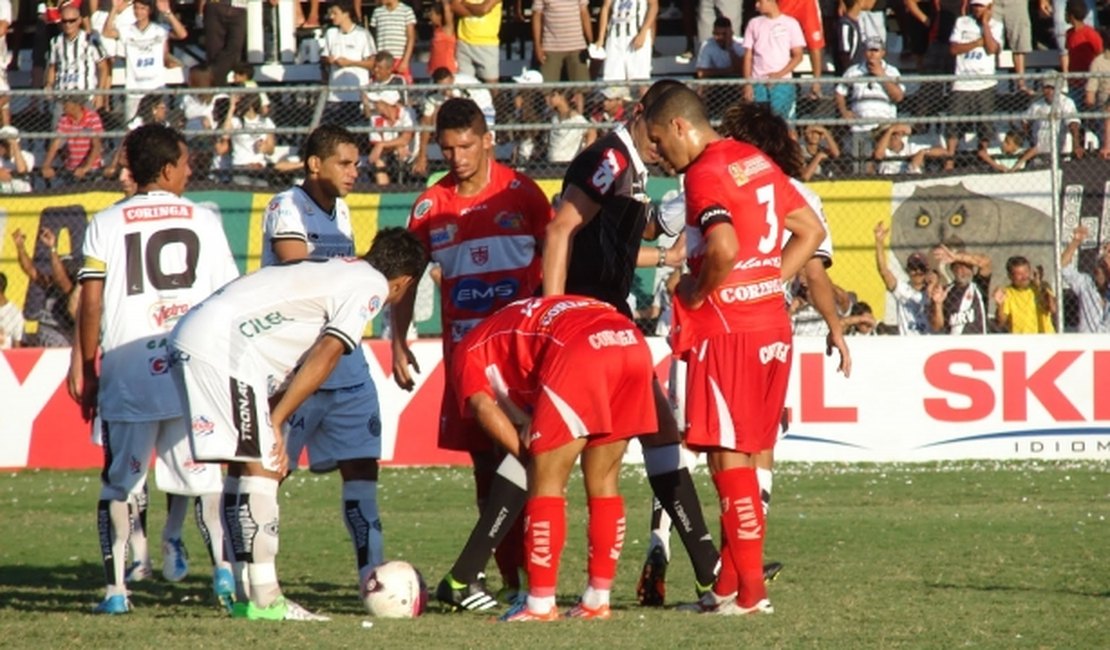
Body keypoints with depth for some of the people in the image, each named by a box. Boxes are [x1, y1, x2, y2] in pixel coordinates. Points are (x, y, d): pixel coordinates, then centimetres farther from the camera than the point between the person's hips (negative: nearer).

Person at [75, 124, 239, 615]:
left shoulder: (106, 224, 3)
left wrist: (88, 375, 5)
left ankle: (116, 588, 2)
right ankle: (223, 568, -4)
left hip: (127, 376, -1)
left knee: (119, 485, 7)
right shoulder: (203, 222, 6)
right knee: (204, 477, 11)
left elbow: (91, 305, -2)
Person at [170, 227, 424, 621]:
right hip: (223, 347, -9)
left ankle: (250, 596, 16)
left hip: (190, 335, 9)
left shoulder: (336, 270, 27)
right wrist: (275, 421, -5)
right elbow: (324, 356, -7)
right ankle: (264, 600, -9)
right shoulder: (372, 286, 1)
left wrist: (272, 418, 14)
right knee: (262, 467, -7)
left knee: (245, 467, 14)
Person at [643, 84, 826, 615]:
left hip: (727, 330, -9)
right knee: (741, 456, 13)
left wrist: (695, 293, -10)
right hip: (772, 325, 9)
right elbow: (811, 232, 19)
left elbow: (725, 250, -27)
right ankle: (728, 585, 16)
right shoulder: (757, 162, 15)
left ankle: (751, 591, -5)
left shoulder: (704, 173, -12)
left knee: (728, 457, -4)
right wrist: (769, 282, 14)